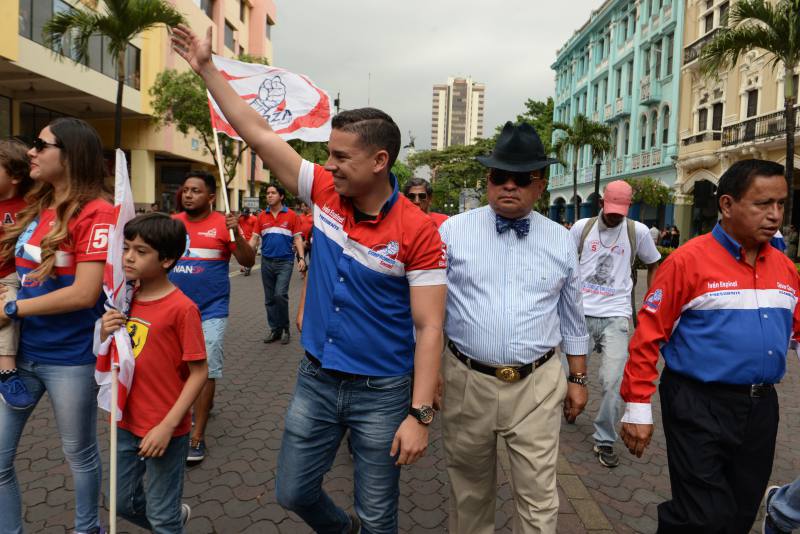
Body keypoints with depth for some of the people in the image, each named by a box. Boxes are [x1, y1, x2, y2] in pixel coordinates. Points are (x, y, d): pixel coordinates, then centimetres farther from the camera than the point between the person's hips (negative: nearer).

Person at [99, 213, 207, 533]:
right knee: (123, 503, 24)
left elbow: (199, 373, -17)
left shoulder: (182, 307, -20)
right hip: (126, 423, 7)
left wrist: (167, 425, -20)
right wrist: (105, 334, -10)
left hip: (163, 430, -7)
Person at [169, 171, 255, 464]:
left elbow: (248, 262, -11)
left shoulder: (222, 224, -8)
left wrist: (236, 234, -25)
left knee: (206, 371, 0)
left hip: (211, 312, -4)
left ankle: (197, 436, 11)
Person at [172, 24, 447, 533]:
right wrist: (207, 66, 3)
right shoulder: (325, 194, -4)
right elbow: (259, 133, 1)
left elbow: (429, 328, -17)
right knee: (293, 492, 19)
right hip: (316, 379, 5)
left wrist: (420, 414, -21)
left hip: (382, 392, -4)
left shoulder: (417, 231, -18)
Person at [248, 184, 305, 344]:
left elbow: (297, 238, -1)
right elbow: (254, 238, 8)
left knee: (280, 295, -13)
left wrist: (301, 258, -11)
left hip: (285, 261, -4)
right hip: (266, 262, 4)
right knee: (269, 299, 9)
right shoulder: (262, 217, 7)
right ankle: (275, 330, 21)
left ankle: (285, 329, 5)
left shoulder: (291, 215, -2)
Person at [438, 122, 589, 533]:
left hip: (538, 385, 1)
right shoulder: (453, 231, -4)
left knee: (539, 497, 7)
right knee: (469, 488, 18)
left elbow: (571, 317, 12)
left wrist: (578, 378, 13)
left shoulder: (561, 241, 3)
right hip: (467, 381, 0)